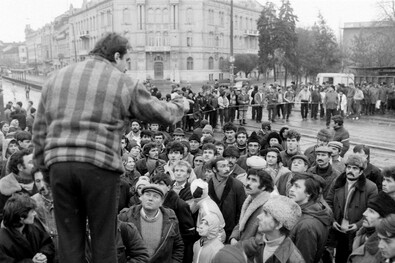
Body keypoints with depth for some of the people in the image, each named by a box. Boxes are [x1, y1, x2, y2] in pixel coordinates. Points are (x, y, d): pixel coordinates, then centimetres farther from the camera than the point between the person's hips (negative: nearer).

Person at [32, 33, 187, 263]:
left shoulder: (57, 78, 13)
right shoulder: (124, 84, 1)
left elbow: (39, 129, 13)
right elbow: (162, 113, 7)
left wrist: (43, 164, 19)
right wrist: (181, 105, 27)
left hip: (59, 165, 4)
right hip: (100, 166, -4)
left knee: (69, 239, 13)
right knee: (103, 238, 9)